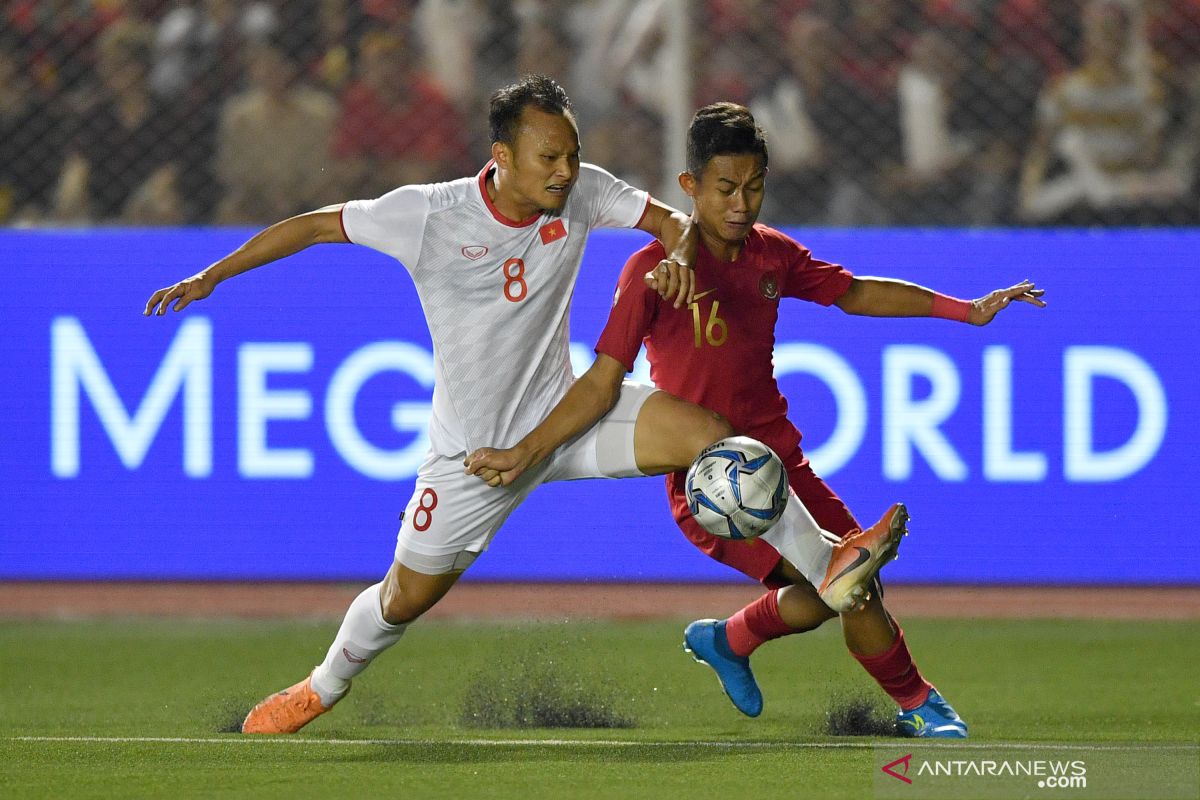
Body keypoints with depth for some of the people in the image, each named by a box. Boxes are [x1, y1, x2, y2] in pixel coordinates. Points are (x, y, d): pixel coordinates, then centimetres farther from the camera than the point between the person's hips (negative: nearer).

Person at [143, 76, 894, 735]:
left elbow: (675, 221, -4)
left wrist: (679, 253, -29)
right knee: (408, 597, 9)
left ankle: (824, 566, -19)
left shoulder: (581, 192, -12)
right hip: (474, 447, -2)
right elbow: (315, 225, -9)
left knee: (708, 434, -22)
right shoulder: (429, 215, -20)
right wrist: (211, 277, -9)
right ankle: (325, 686, 40)